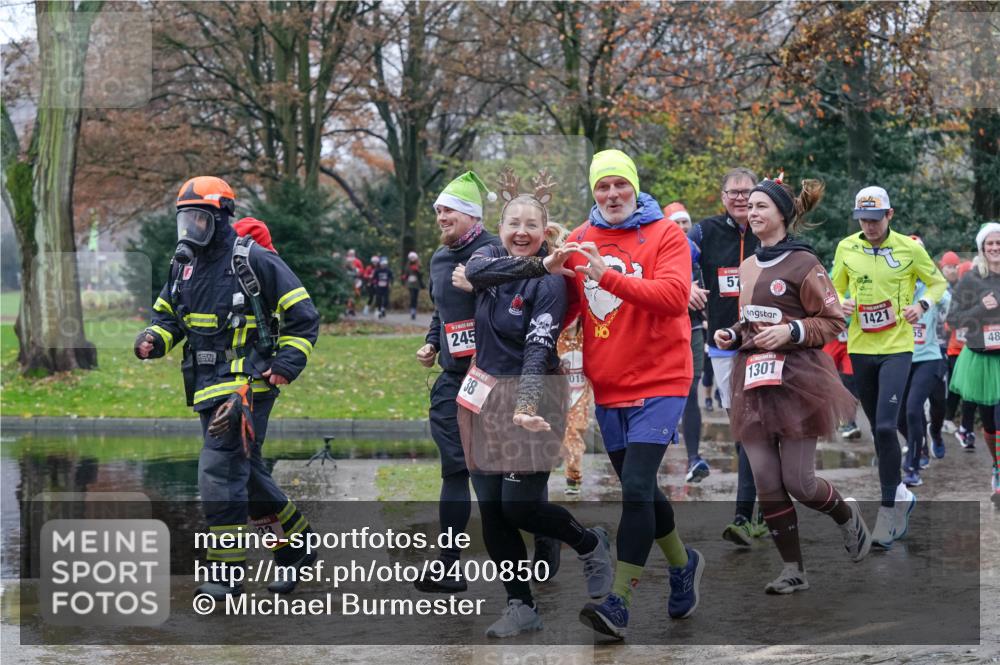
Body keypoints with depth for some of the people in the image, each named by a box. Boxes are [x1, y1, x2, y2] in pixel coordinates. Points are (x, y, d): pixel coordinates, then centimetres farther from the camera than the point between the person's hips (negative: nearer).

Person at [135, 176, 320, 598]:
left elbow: (303, 316, -7)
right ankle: (298, 549, 31)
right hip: (208, 389, 8)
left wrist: (286, 365, -12)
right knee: (247, 475, 16)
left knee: (219, 472, -14)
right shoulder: (185, 264, 11)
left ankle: (226, 572, -5)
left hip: (245, 385, -8)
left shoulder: (253, 261, -11)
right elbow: (167, 315, 20)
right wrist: (152, 341, -2)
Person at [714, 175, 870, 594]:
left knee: (798, 482, -4)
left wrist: (791, 331, -22)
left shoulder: (802, 263, -9)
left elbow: (833, 321, -9)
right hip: (754, 382, 7)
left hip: (796, 381, -6)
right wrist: (732, 337, 6)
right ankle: (793, 571, 12)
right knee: (767, 484, 2)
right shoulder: (748, 266, 13)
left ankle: (848, 517, 28)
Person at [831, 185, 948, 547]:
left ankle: (888, 507, -10)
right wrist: (841, 303, -7)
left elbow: (938, 283, 7)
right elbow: (836, 287, 16)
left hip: (897, 348, -4)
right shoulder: (846, 248, 3)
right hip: (860, 350, 4)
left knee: (885, 427, -17)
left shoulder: (909, 248, -5)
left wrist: (922, 304, -13)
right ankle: (900, 494, 31)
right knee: (878, 430, 12)